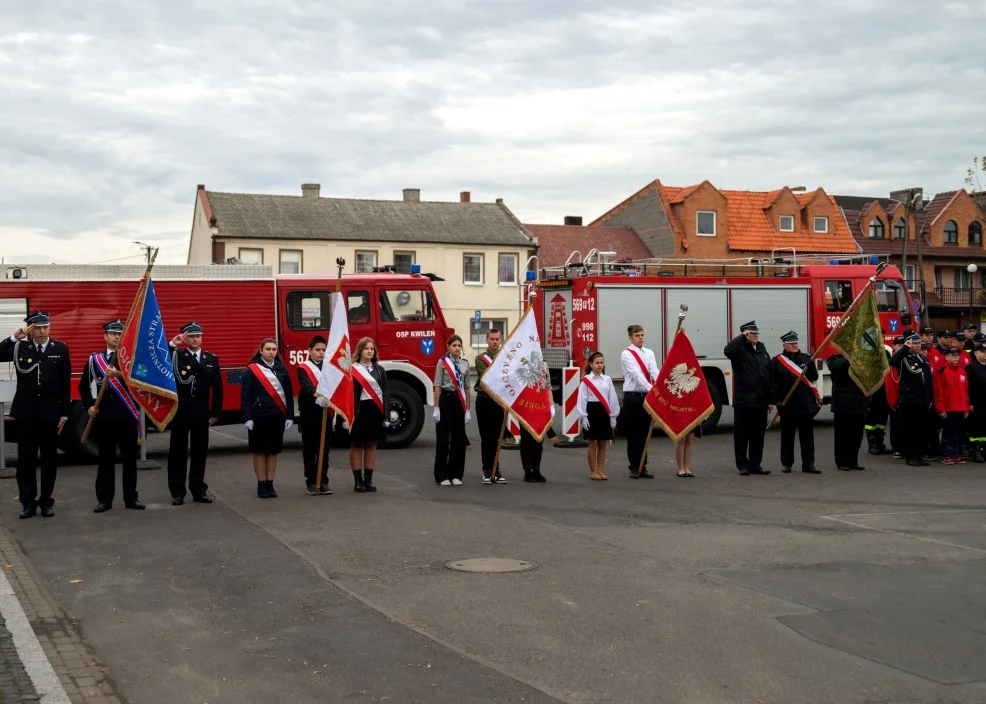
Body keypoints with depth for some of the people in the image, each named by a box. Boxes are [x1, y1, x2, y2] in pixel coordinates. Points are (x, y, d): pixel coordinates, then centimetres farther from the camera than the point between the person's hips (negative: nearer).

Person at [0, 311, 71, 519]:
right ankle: (28, 502, 12)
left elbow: (66, 384, 0)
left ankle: (46, 501, 17)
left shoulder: (60, 349, 1)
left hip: (50, 413, 0)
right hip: (26, 413, 1)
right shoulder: (19, 347, 3)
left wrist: (64, 413, -3)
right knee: (25, 459, 4)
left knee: (49, 459, 7)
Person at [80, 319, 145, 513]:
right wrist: (88, 406, -1)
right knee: (105, 460, 5)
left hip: (128, 416, 0)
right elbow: (84, 386, 12)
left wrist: (119, 374, -28)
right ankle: (104, 500, 10)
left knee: (130, 458, 5)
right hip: (104, 417, 0)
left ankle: (131, 498, 14)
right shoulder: (94, 359, 6)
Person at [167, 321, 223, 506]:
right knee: (177, 453, 3)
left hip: (201, 414, 3)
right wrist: (172, 345, -26)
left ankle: (198, 490, 16)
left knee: (200, 453, 8)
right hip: (180, 413, -2)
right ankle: (177, 492, 8)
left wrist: (216, 412, 2)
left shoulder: (212, 359, 7)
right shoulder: (176, 356, 0)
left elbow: (217, 388, 7)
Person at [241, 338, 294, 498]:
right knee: (260, 450, 3)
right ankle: (261, 485, 10)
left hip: (277, 416, 3)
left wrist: (290, 416, 2)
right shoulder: (251, 370, -3)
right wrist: (247, 418, -12)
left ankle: (270, 484, 15)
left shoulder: (282, 369, 7)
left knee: (273, 450, 8)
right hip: (259, 417, -3)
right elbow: (245, 395, -5)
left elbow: (289, 394, 7)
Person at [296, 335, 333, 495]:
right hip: (309, 416, -4)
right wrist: (317, 398, -38)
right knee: (310, 450, 3)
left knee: (324, 449, 7)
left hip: (326, 414, 4)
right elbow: (306, 387, -20)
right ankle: (311, 482, 9)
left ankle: (323, 481, 14)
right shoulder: (303, 368, -3)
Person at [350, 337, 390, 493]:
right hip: (359, 410, -4)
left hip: (376, 410, 4)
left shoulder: (380, 370, 10)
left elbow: (385, 393, 9)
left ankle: (368, 480, 15)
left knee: (371, 445, 8)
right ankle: (358, 481, 8)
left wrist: (385, 414, 2)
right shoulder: (352, 370, -3)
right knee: (356, 445, 3)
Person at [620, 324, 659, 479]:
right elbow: (636, 374, -19)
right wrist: (651, 389, -31)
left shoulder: (649, 353, 10)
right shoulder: (626, 354, -6)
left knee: (644, 433, 8)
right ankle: (634, 468, 6)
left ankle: (643, 467, 14)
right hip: (632, 397, -5)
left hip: (647, 396, 5)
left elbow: (654, 372, -6)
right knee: (633, 433, 0)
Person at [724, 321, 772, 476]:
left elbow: (769, 375, 14)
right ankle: (742, 465, 10)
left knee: (758, 434, 9)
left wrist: (771, 398, 10)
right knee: (742, 434, 2)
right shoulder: (740, 350, -3)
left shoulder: (762, 350, 13)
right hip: (743, 400, -5)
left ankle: (755, 464, 17)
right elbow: (727, 350, -29)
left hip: (761, 400, 5)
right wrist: (742, 337, -18)